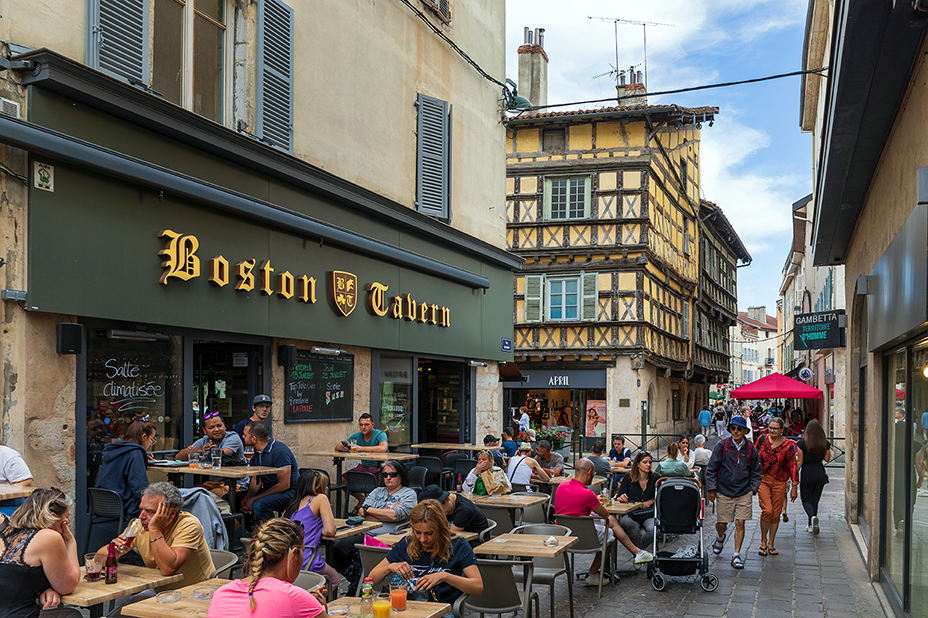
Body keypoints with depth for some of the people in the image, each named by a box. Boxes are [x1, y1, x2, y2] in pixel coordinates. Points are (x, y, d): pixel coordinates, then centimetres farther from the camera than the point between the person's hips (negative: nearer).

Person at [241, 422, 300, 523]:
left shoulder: (279, 451, -21)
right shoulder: (256, 451, 7)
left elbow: (284, 485, -23)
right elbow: (256, 480, 8)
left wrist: (254, 499, -22)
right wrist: (248, 497, -15)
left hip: (288, 493, -8)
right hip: (268, 490, 8)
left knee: (258, 505, -35)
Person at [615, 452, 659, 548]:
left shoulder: (656, 478, 5)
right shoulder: (628, 477, 3)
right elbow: (619, 498, 6)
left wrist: (651, 502, -9)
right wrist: (622, 498, -18)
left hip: (649, 515, 1)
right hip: (630, 514, -1)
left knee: (653, 529, -35)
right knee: (629, 524, -38)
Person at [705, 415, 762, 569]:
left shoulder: (750, 449, 2)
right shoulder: (722, 446, -4)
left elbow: (756, 472, 13)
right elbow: (711, 469, 0)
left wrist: (752, 489, 3)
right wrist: (711, 489, -3)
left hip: (744, 493, 1)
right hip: (724, 492, -1)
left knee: (740, 523, -5)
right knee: (722, 523, 5)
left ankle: (736, 555, 7)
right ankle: (721, 537, 40)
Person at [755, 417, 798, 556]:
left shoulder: (788, 445, -4)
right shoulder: (762, 439, 0)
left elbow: (792, 466, 1)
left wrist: (794, 487, 1)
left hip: (779, 482, 0)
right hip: (762, 479, 0)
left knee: (776, 513, 3)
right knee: (767, 510, -14)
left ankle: (771, 544, 19)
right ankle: (763, 542, 4)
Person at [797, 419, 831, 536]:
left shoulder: (802, 442, -10)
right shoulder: (825, 443, -2)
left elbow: (799, 461, -8)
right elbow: (827, 459, 7)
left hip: (807, 473, -3)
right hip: (820, 472, 3)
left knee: (806, 499, 8)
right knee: (815, 500, 15)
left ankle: (813, 517, -21)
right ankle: (811, 526, 20)